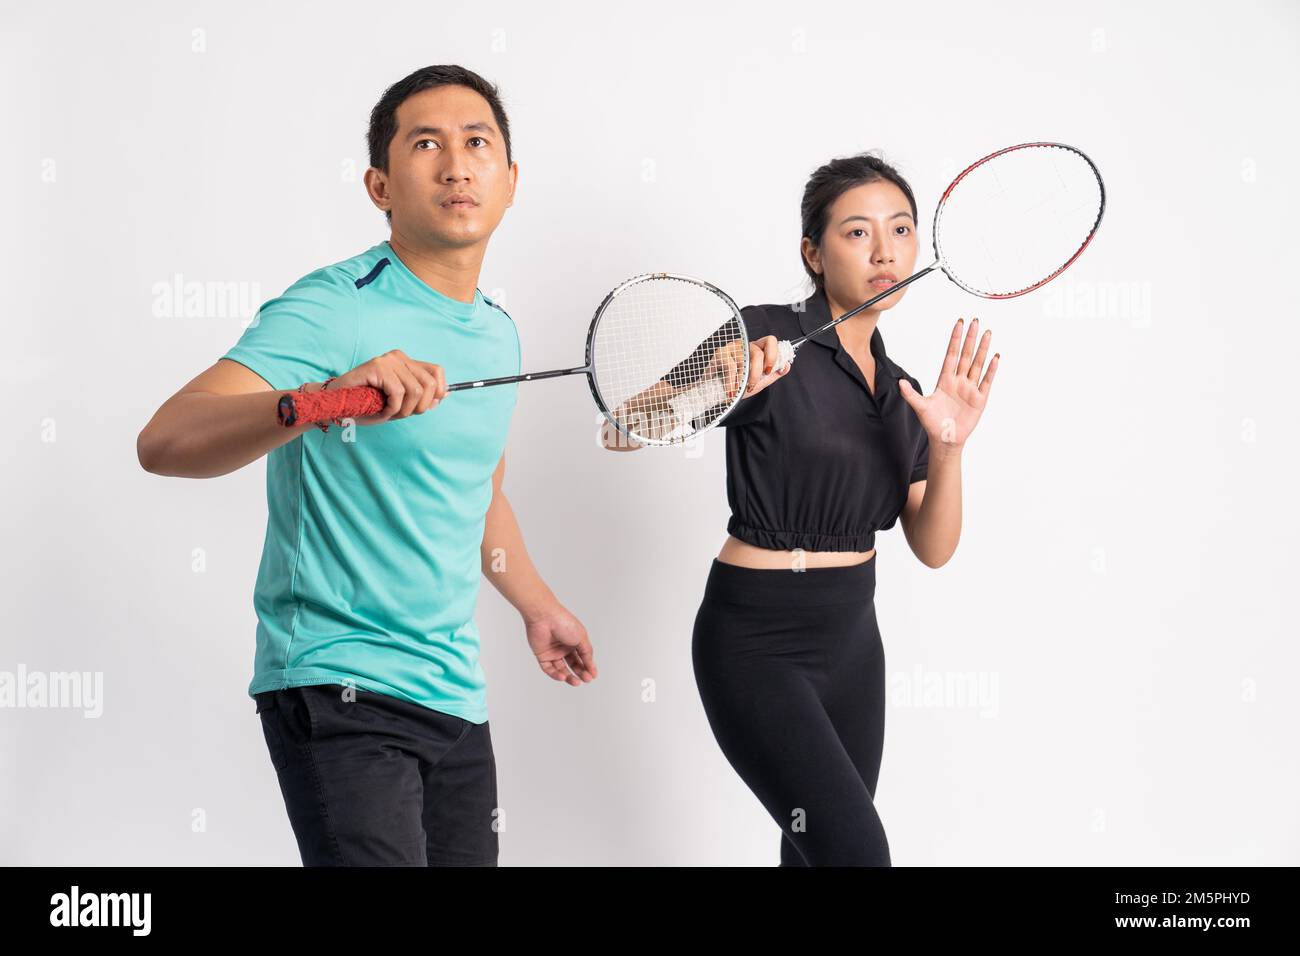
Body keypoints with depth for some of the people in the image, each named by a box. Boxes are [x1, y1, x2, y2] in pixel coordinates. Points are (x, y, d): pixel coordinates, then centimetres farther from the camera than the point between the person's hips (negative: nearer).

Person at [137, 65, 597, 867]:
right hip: (340, 691, -7)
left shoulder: (499, 334, 11)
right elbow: (164, 443, -27)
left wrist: (537, 606, 38)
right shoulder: (333, 310, -14)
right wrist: (322, 399, -42)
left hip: (456, 697, 8)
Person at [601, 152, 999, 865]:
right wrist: (716, 385, -36)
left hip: (853, 641, 7)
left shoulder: (903, 393, 8)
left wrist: (948, 449, -13)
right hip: (757, 642, -7)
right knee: (858, 851, -16)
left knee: (814, 854, 12)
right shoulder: (765, 339, -12)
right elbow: (621, 432, -17)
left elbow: (932, 549, 5)